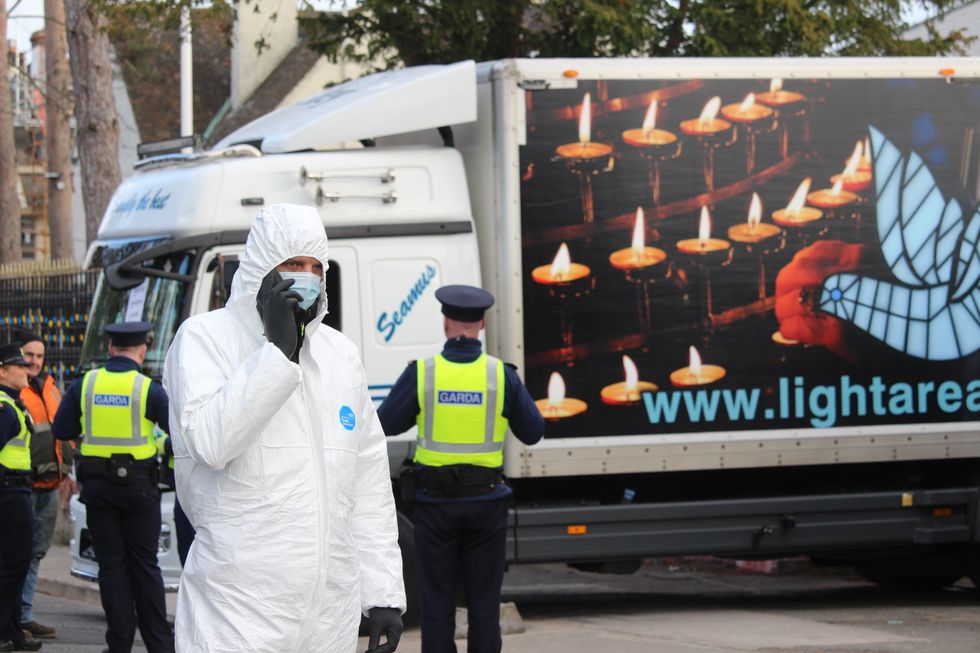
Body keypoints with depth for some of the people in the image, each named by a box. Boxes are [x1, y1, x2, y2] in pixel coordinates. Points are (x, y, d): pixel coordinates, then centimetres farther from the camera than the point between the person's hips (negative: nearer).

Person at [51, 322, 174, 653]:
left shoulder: (84, 385, -2)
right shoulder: (149, 389, -9)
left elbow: (61, 430, 0)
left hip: (97, 486, 2)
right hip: (138, 485, -2)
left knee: (111, 563, 8)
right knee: (145, 564, 7)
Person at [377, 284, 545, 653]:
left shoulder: (421, 374, -8)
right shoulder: (502, 375, -6)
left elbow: (386, 424, 2)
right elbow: (532, 433, 3)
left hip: (435, 502, -1)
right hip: (486, 503, 1)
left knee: (437, 601, 6)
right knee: (484, 602, 7)